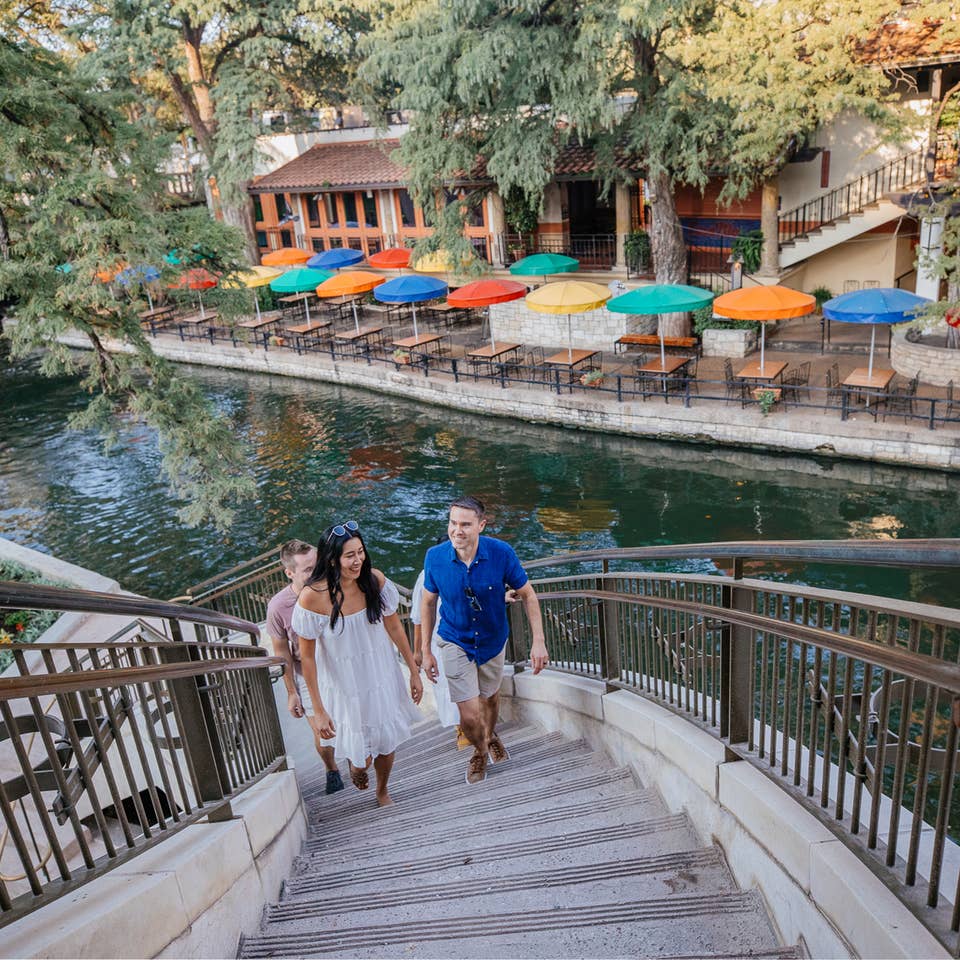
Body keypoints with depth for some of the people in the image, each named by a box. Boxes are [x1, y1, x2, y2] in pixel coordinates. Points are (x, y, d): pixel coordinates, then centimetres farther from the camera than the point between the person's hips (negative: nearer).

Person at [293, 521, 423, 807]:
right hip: (344, 688, -3)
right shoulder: (312, 597, -26)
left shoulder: (375, 580, -16)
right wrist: (318, 710, -11)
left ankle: (382, 791, 51)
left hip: (382, 679, 3)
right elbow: (307, 657, -16)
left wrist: (414, 671, 5)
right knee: (361, 756, 8)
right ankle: (355, 761, 49)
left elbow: (394, 627, -1)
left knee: (386, 745, 18)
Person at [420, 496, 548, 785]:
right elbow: (428, 603, -6)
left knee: (490, 696, 25)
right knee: (469, 714, -5)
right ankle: (479, 752, 31)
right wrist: (426, 651, -2)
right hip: (455, 642, -1)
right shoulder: (435, 557, -22)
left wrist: (538, 641, -16)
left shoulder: (501, 553, -26)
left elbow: (527, 595, -11)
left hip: (493, 640, 1)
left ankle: (491, 736, 60)